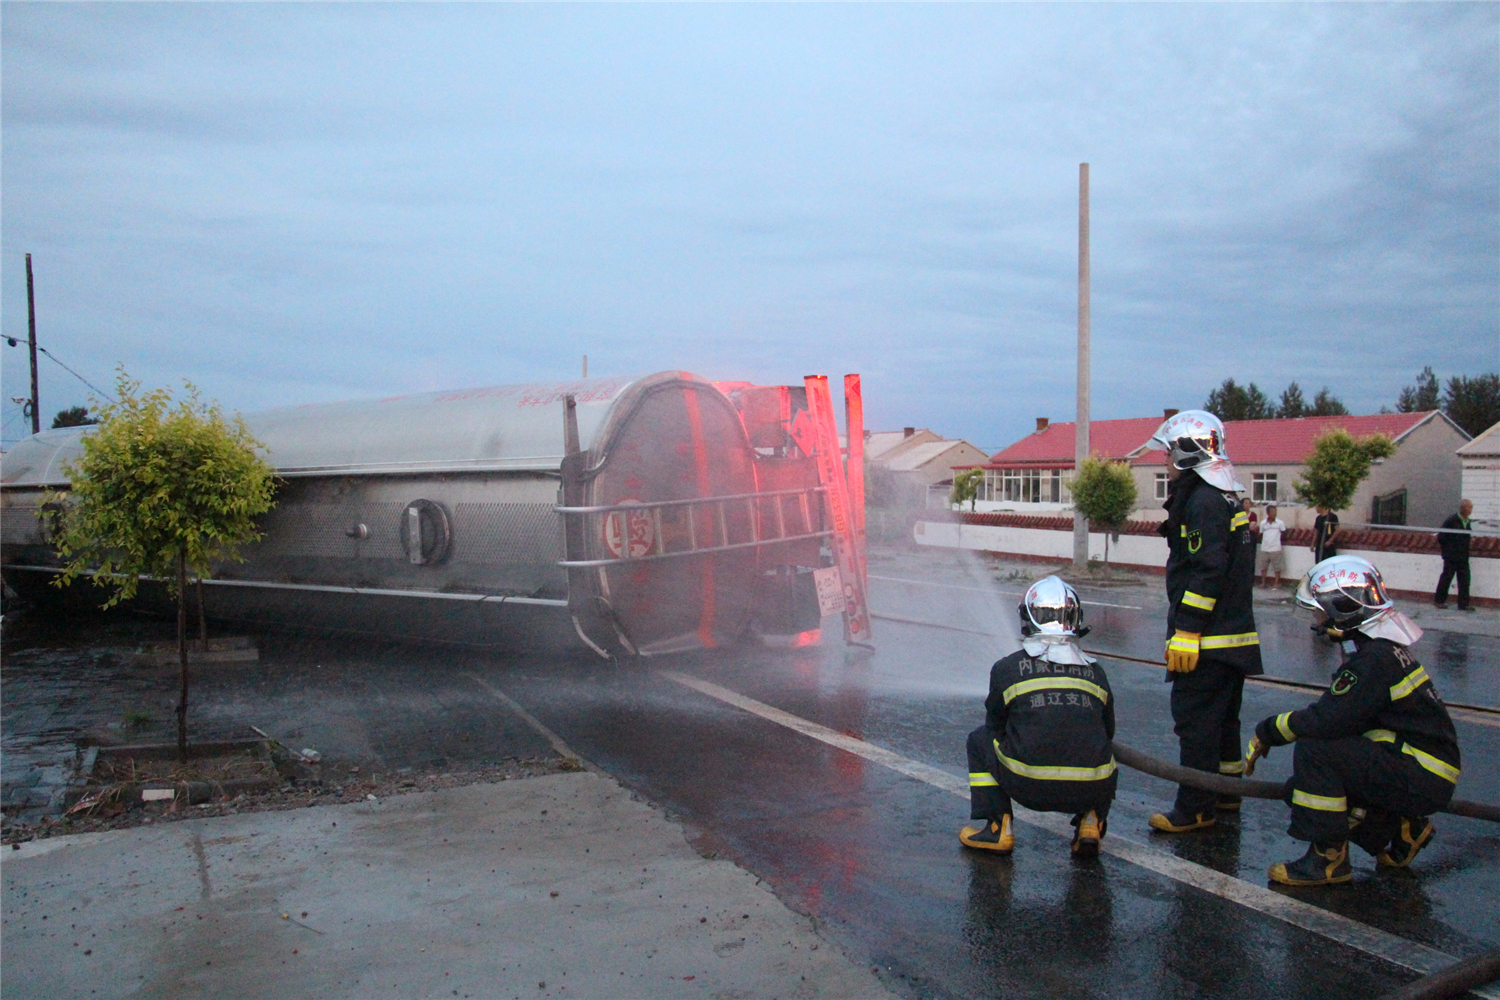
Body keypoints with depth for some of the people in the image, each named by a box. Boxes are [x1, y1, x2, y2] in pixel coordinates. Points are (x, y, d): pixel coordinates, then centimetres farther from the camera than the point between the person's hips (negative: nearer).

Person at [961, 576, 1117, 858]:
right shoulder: (1095, 671, 13)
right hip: (1090, 789, 3)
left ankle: (996, 827, 16)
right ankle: (1091, 822, 17)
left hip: (1030, 787, -3)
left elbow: (995, 726, 18)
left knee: (980, 740, 24)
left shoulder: (1007, 668, 5)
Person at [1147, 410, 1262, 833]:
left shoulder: (1204, 501, -18)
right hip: (1232, 634, 11)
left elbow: (1207, 572, -24)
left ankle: (1195, 809, 2)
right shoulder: (1225, 498, 16)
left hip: (1208, 640, -11)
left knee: (1195, 721, -5)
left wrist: (1186, 632, -23)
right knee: (1222, 716, 20)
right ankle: (1226, 790, 33)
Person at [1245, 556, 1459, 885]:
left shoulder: (1376, 659, -22)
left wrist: (1267, 731, -13)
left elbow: (1327, 720, -26)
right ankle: (1400, 827, 15)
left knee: (1313, 750, -24)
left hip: (1421, 780, -10)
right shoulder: (1384, 648, 11)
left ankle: (1329, 858, -15)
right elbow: (1337, 715, 16)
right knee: (1299, 788, 6)